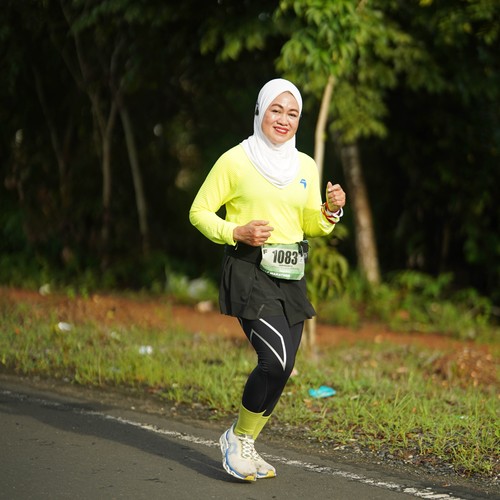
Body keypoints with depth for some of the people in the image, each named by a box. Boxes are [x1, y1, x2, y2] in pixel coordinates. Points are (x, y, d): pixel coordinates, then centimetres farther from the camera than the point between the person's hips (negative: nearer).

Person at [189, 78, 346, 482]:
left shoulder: (305, 166, 10)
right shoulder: (236, 160, -4)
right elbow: (200, 212, 1)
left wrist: (331, 211, -4)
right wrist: (236, 232, -15)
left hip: (290, 276, 6)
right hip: (249, 271, -6)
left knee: (280, 368, 5)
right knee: (277, 359, -19)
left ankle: (245, 447, 24)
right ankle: (238, 438, 3)